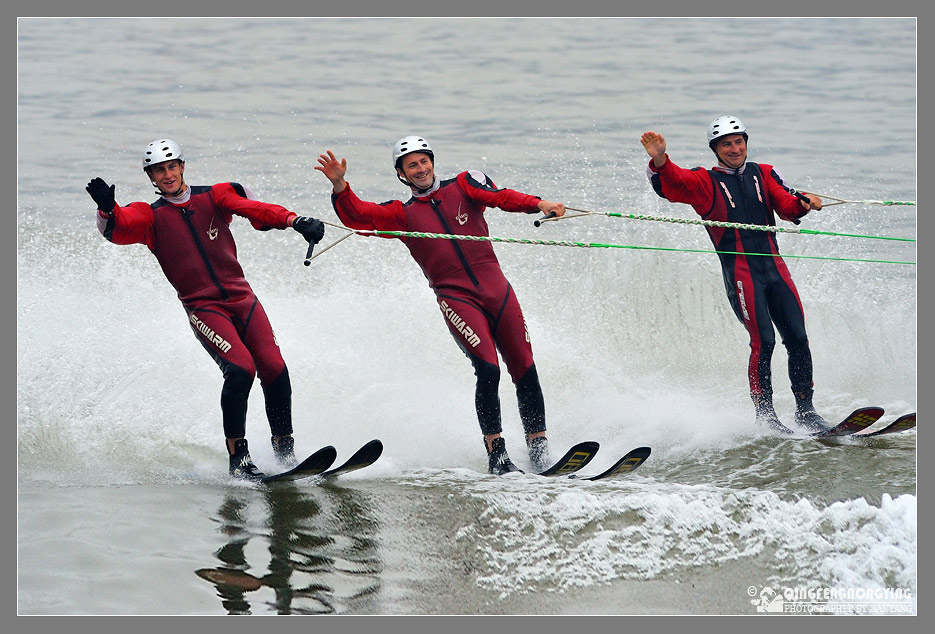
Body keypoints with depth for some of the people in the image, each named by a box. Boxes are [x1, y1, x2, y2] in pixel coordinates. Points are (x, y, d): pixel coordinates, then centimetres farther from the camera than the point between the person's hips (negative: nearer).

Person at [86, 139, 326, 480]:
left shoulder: (215, 196, 8)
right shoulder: (150, 216, 5)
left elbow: (254, 208, -8)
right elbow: (117, 228, -13)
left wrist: (295, 220, -26)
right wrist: (107, 209, -37)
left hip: (242, 297, 3)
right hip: (202, 307, -3)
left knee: (274, 369, -10)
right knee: (241, 369, -23)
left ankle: (285, 453, 7)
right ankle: (238, 458, -12)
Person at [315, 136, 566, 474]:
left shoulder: (464, 185, 11)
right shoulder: (401, 214, 11)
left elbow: (499, 196, -5)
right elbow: (357, 216, 0)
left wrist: (537, 204, -23)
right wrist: (339, 185, -18)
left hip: (495, 287, 2)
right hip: (455, 297, -2)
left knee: (525, 370, 0)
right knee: (487, 369, -19)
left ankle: (539, 448, 11)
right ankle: (496, 452, -14)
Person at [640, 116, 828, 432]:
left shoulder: (763, 174, 14)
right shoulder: (705, 182, 4)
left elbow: (786, 206, 2)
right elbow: (672, 183, -14)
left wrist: (803, 202, -21)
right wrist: (659, 160, -35)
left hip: (774, 266, 4)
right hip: (740, 272, -4)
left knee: (797, 338, -1)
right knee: (763, 341, -13)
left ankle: (805, 410, 10)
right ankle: (764, 415, -4)